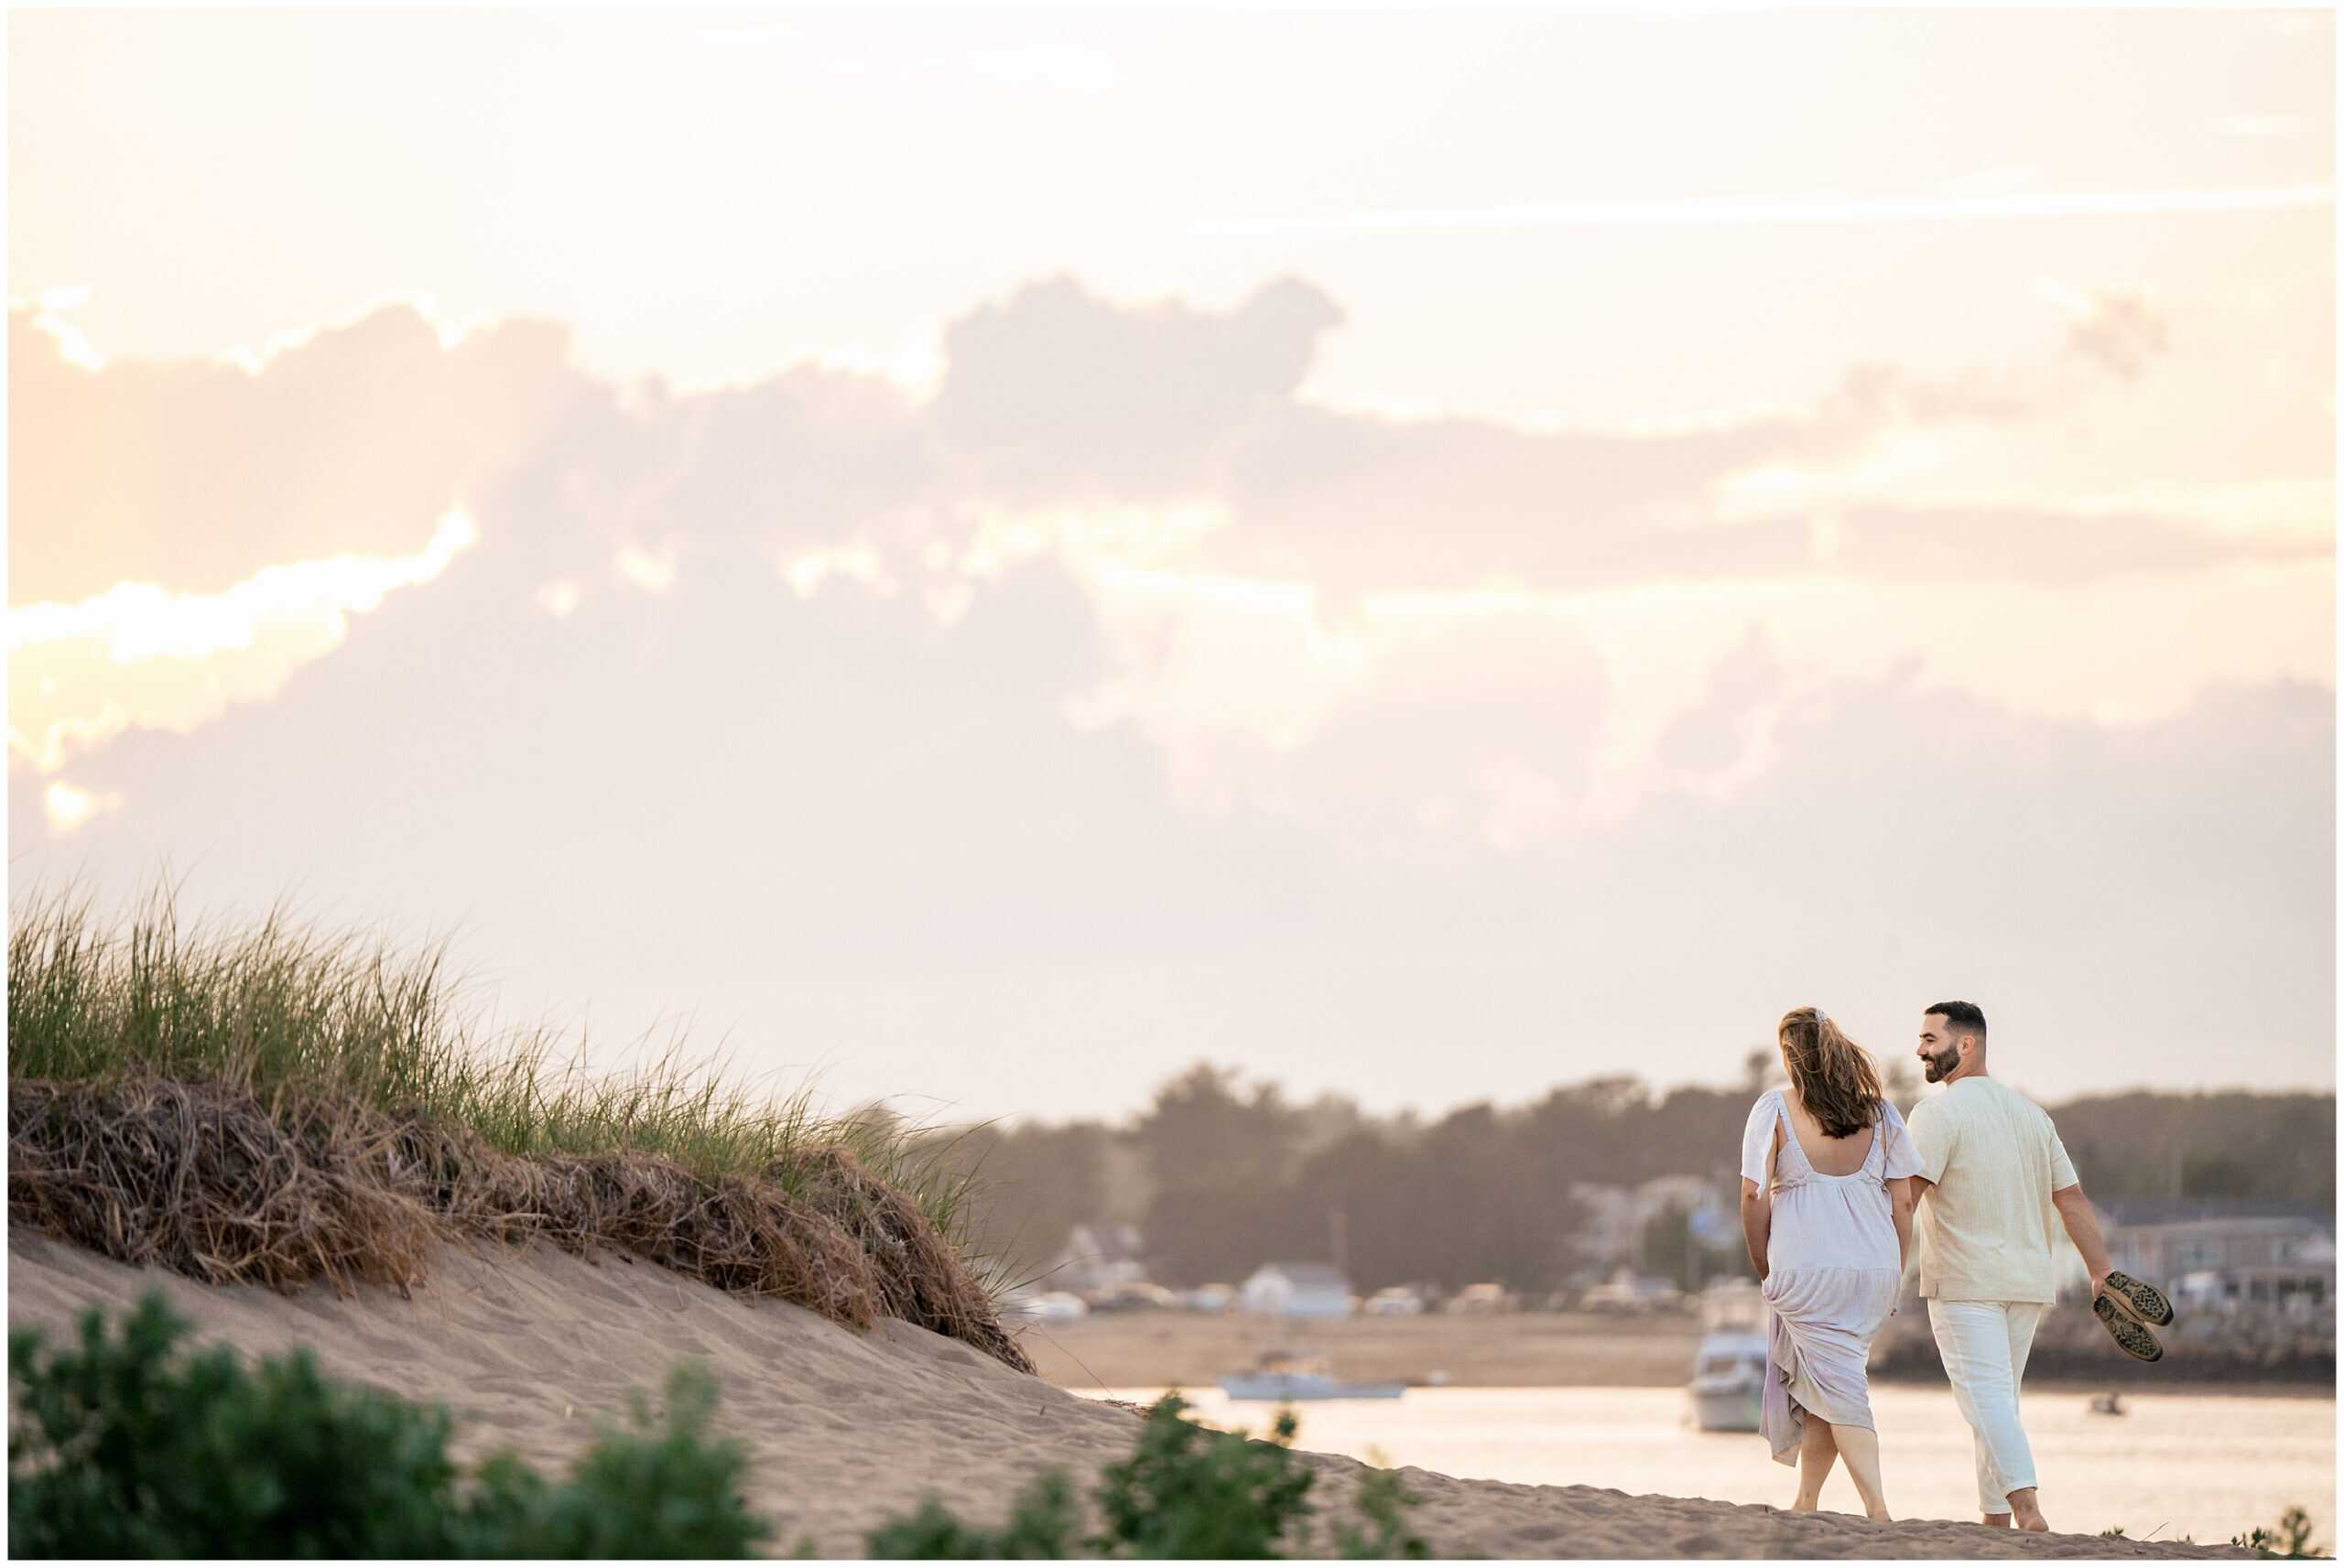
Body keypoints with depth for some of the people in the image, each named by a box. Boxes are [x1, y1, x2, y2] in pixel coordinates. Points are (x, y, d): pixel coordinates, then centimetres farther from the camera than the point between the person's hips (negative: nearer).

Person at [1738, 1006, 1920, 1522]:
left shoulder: (1775, 1109, -3)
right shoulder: (1879, 1111, 6)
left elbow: (1754, 1195, -5)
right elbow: (1903, 1200, 5)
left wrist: (1765, 1271, 6)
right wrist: (1893, 1277, 13)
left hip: (1805, 1266, -4)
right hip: (1874, 1268, 4)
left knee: (1840, 1389, -3)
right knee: (1822, 1386, 17)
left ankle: (1878, 1509, -16)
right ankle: (1806, 1504, 21)